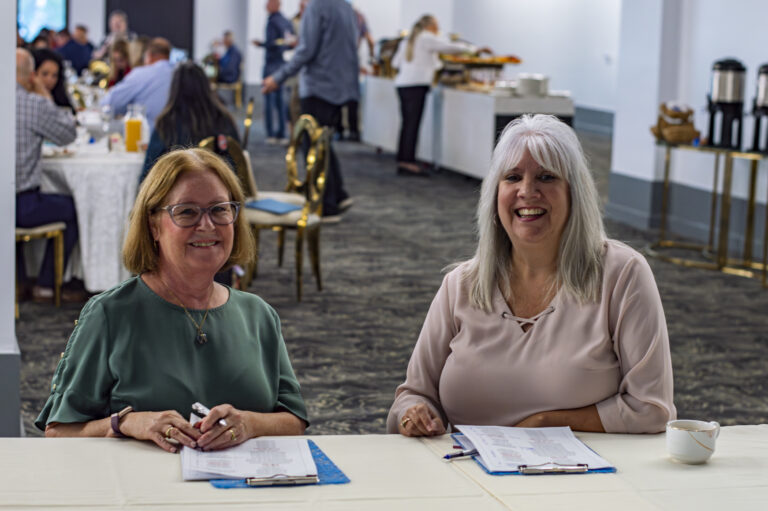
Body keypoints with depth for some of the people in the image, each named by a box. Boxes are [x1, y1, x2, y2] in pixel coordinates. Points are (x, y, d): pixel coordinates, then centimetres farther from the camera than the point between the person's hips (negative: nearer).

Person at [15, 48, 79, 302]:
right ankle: (46, 285, 18)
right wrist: (47, 99, 5)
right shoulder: (34, 103, -15)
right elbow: (68, 135, 0)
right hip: (19, 206, -6)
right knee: (72, 209, 18)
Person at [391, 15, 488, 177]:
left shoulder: (407, 41, 20)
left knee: (407, 124, 8)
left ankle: (402, 163, 8)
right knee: (413, 123, -9)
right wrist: (474, 49, 4)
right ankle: (409, 162, -12)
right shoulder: (428, 39, -4)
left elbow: (396, 62, 22)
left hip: (402, 83, 8)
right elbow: (450, 47, -5)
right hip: (416, 84, -8)